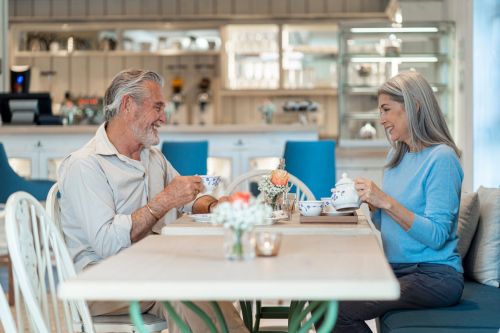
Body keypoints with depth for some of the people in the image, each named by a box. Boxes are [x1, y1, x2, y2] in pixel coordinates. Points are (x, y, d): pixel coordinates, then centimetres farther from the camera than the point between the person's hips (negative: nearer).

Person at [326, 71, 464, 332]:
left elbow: (436, 236, -19)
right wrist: (370, 202, 0)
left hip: (435, 276, -8)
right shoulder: (396, 156, 14)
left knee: (339, 311, -22)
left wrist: (387, 202, -23)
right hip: (396, 270, 8)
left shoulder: (441, 158, -12)